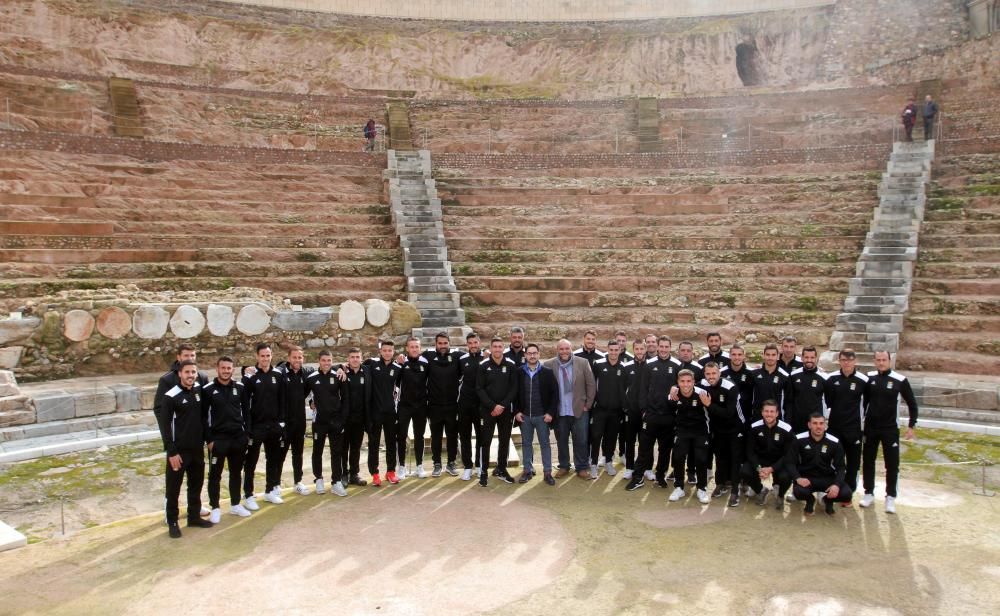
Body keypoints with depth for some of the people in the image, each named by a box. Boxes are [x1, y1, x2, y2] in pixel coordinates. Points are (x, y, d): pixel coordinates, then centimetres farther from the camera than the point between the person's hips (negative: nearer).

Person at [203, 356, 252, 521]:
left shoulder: (240, 388, 3)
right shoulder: (208, 390, -5)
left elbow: (246, 412, 9)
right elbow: (203, 416, -4)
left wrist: (247, 434, 3)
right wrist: (208, 439, -9)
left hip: (238, 438, 3)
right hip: (217, 439, -3)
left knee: (236, 473, 13)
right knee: (215, 474, 5)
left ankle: (235, 505, 26)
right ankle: (215, 508, 15)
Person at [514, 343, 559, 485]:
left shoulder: (547, 372, -4)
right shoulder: (519, 372, 1)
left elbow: (554, 393, -3)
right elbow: (515, 393, 6)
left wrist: (551, 412, -9)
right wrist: (516, 411, -2)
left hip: (542, 415, -2)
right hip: (524, 415, 2)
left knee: (545, 443, 5)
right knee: (526, 444, 11)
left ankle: (547, 472, 14)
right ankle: (528, 471, 22)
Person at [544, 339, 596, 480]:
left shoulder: (583, 363, -4)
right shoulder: (549, 365, -5)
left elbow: (591, 385, 0)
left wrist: (588, 404, -1)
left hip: (579, 410, 0)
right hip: (559, 411, 1)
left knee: (581, 441, 6)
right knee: (561, 441, 12)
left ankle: (582, 468, 19)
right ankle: (563, 466, 27)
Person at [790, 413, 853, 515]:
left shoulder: (834, 442, -5)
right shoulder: (799, 439, -9)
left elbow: (840, 467, -2)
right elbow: (791, 462, -7)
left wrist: (837, 484, -21)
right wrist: (798, 478, -26)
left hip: (827, 478, 2)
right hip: (806, 477, -1)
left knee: (846, 494, -25)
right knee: (799, 492, -34)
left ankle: (828, 500, 14)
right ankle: (810, 500, 8)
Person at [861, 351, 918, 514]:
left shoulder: (900, 380, -7)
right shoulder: (869, 378, -1)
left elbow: (912, 403, 1)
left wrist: (911, 425, -3)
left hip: (890, 429, -2)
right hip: (870, 427, 2)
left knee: (892, 464, 2)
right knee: (868, 461, 9)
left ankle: (890, 497, 14)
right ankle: (869, 493, 22)